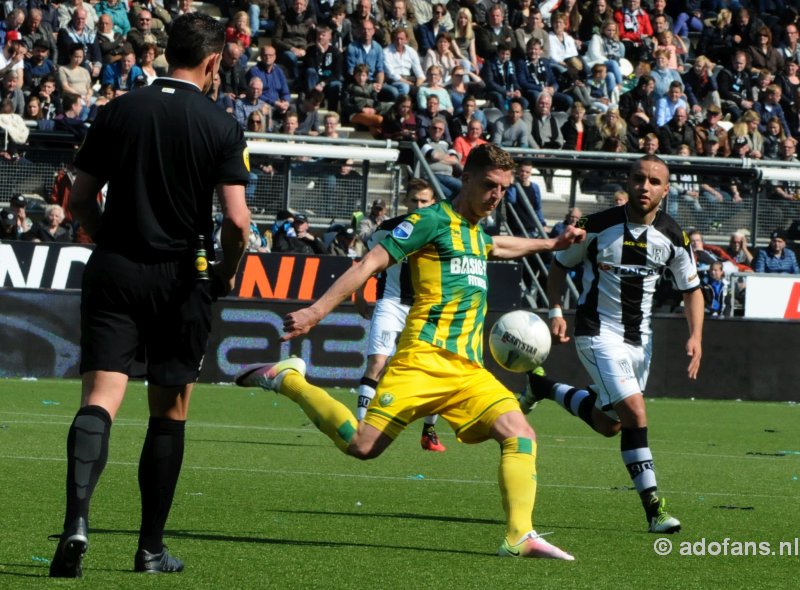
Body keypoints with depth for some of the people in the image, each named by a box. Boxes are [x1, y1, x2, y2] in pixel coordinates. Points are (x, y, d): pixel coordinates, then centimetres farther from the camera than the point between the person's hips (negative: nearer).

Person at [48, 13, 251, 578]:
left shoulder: (118, 112, 3)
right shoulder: (221, 126, -5)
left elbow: (81, 199, 5)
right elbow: (237, 220, -11)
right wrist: (228, 272, 7)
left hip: (114, 273, 1)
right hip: (182, 279, -1)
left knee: (100, 400, -7)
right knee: (169, 414, 11)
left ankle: (77, 520, -31)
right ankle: (151, 549, 16)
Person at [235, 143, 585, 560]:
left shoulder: (477, 234, 22)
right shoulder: (434, 220, -3)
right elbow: (371, 263, -9)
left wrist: (551, 245, 55)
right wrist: (317, 311, -16)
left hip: (469, 369, 7)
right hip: (425, 357, -7)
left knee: (519, 433, -12)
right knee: (362, 445, -15)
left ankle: (519, 537, -13)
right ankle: (286, 379, 5)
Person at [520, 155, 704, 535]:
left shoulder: (672, 237, -4)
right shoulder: (597, 226, -13)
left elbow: (692, 289, 7)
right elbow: (560, 264, 2)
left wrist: (696, 336, -7)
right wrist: (556, 311, -10)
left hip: (640, 337, 5)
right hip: (598, 332, -5)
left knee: (608, 425, 14)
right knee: (635, 412, -19)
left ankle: (543, 388, 37)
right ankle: (653, 506, -13)